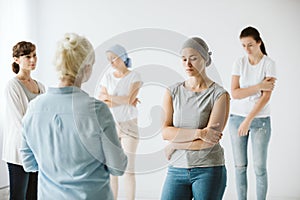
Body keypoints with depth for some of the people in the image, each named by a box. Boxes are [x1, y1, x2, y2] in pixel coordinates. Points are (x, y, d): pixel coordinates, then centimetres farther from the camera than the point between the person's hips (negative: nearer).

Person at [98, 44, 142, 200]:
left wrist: (108, 97, -8)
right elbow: (102, 104, -4)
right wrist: (123, 101, -12)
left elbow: (129, 99, -17)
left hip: (129, 125, -3)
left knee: (128, 169, -3)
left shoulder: (134, 76, -2)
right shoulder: (107, 76, 5)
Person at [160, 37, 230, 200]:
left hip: (209, 170, -2)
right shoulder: (172, 92, 6)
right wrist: (199, 133, -15)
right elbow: (165, 132, -5)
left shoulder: (220, 95, -5)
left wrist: (175, 145, -6)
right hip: (177, 169, 3)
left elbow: (210, 141, -12)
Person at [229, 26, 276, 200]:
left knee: (260, 167, -1)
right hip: (237, 118, 2)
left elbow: (266, 96, -13)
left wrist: (248, 120, -19)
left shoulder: (269, 64, -6)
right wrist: (259, 86, -17)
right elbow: (235, 93, -6)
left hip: (260, 120, -2)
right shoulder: (239, 62, 2)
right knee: (240, 166, 6)